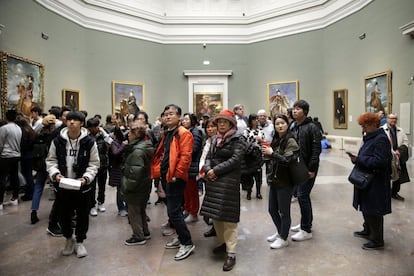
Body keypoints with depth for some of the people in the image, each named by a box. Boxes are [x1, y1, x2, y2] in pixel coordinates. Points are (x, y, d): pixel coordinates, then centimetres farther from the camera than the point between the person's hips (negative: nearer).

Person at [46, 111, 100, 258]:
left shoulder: (89, 142, -8)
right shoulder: (57, 141, -2)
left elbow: (94, 163, -4)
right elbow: (51, 160, 5)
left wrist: (86, 177, -18)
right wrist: (55, 173, -13)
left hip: (82, 186, -2)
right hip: (63, 185, 2)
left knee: (83, 215, 10)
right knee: (63, 214, 14)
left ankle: (79, 242, 32)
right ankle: (69, 239, 40)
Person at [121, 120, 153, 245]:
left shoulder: (138, 151, -25)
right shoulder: (146, 146, 4)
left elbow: (135, 173, -28)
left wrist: (126, 187, -19)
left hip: (136, 189, -9)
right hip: (144, 186, 9)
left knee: (134, 212, 7)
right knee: (141, 210, 22)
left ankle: (139, 237, 20)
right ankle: (145, 232, 35)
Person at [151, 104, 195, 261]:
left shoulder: (183, 133, -13)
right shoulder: (166, 133, 16)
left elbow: (185, 157, -20)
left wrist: (177, 174, -21)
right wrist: (158, 170, 13)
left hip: (175, 177, -9)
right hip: (166, 176, 9)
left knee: (173, 211, -8)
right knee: (173, 209, 17)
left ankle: (187, 243, 5)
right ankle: (181, 237, 31)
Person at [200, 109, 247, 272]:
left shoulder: (238, 139, -6)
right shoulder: (215, 139, 15)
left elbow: (235, 160, -16)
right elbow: (208, 157, 11)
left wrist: (215, 170, -16)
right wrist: (208, 170, -10)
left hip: (229, 181, -7)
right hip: (213, 180, 7)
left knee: (227, 216, -5)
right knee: (215, 214, 13)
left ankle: (231, 254, 4)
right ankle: (223, 242, 33)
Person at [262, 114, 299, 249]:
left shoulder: (290, 141, -13)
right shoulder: (276, 139, 7)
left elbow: (287, 160, -23)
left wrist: (272, 153, -21)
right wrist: (266, 151, 0)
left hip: (285, 182, -7)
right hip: (274, 179, 7)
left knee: (284, 212, 6)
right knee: (272, 209, 17)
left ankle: (283, 238, 25)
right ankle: (279, 232, 39)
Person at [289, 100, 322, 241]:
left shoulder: (312, 127, -12)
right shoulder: (293, 126, 10)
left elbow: (316, 149, -16)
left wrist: (312, 168, -19)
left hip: (308, 168, -7)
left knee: (302, 195, -6)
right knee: (303, 195, 17)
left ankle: (306, 230, 7)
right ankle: (306, 223, 33)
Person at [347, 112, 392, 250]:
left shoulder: (381, 139, -20)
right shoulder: (371, 138, 11)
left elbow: (379, 161, -27)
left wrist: (359, 160, -21)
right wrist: (357, 158, -3)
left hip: (376, 184, -10)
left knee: (373, 211, 1)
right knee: (366, 208, 21)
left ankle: (377, 241, 15)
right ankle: (368, 231, 38)